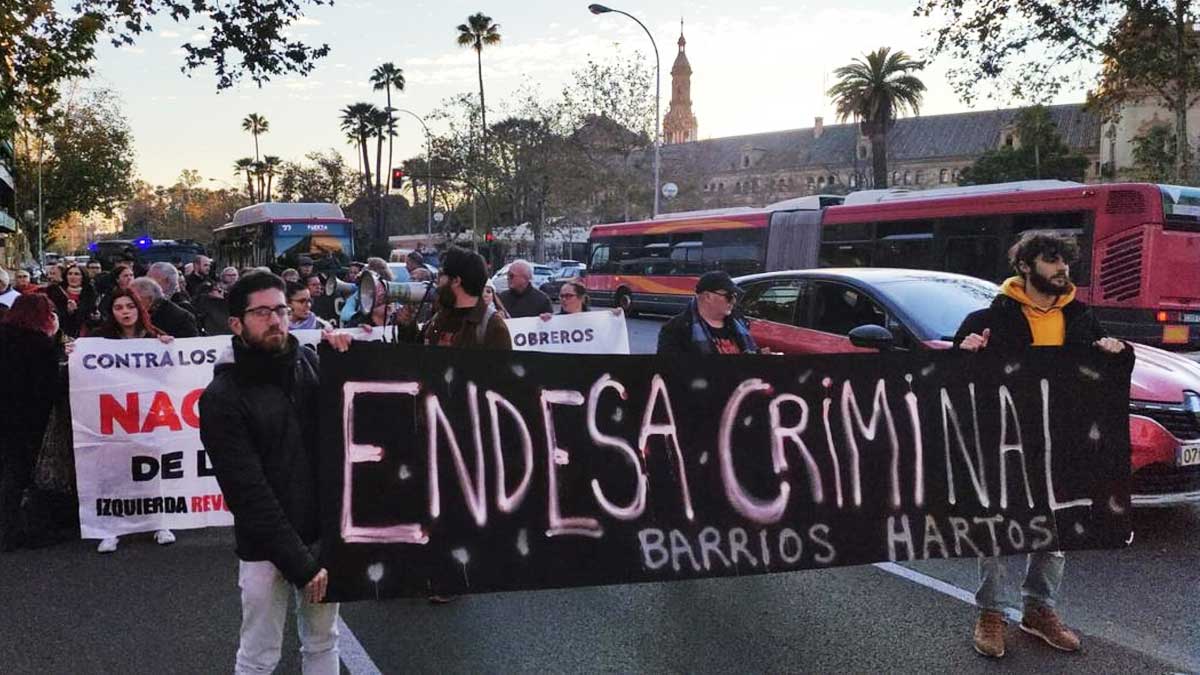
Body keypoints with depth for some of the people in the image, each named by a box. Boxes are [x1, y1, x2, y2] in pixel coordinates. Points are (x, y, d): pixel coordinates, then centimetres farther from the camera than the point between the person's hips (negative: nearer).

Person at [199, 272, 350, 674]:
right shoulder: (222, 398, -14)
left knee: (323, 643, 18)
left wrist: (341, 356, -7)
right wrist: (298, 562, -18)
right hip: (266, 548, -4)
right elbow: (249, 495, -17)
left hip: (323, 532, 5)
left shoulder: (309, 363, 0)